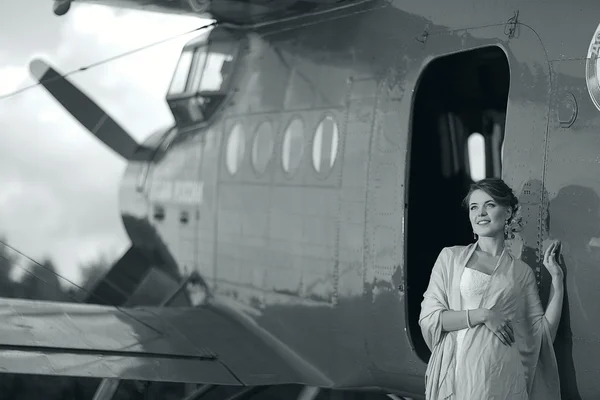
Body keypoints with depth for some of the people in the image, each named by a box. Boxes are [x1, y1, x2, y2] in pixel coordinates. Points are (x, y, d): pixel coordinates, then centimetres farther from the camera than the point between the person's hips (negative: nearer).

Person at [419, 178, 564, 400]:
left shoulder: (521, 272, 9)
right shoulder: (450, 257, 6)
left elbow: (544, 331, 7)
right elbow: (428, 318, -2)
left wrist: (557, 279, 3)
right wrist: (483, 315, -10)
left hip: (501, 378, 1)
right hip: (455, 372, -1)